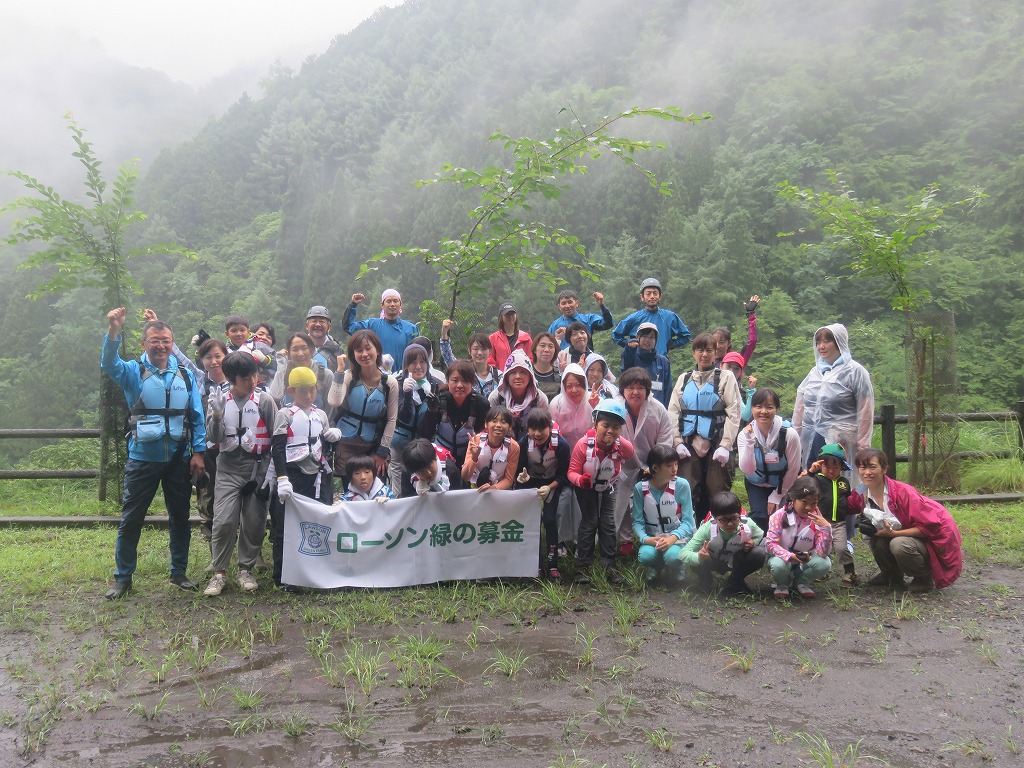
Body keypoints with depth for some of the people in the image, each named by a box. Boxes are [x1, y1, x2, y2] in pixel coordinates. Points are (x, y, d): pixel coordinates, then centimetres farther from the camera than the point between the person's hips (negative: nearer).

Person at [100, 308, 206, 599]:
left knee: (180, 518, 12)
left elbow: (197, 416, 4)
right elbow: (109, 364, -24)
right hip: (143, 458, -2)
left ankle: (179, 572, 27)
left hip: (179, 459, 2)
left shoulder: (185, 375, 3)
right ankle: (122, 578, 19)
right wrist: (113, 331, -41)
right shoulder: (133, 371, -2)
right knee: (130, 520, 5)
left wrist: (198, 452, -1)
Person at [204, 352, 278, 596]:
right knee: (224, 520, -8)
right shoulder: (220, 399, 3)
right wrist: (217, 415, -17)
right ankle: (219, 572, 7)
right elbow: (214, 438, 1)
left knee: (254, 522, 3)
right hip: (228, 467, 1)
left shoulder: (265, 399, -2)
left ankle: (246, 569, 20)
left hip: (258, 466, 0)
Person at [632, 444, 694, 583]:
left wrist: (673, 538, -27)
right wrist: (645, 539, -24)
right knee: (645, 556, -30)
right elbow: (637, 522, -4)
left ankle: (677, 567, 7)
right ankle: (656, 566, 9)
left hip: (677, 536, -1)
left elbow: (687, 521, -9)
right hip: (652, 537, 1)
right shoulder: (640, 488, -9)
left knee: (672, 556, -33)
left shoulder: (682, 485, -11)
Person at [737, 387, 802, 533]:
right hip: (756, 484, 1)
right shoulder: (745, 434, -20)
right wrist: (749, 442, -41)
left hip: (783, 485, -1)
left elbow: (793, 470, -13)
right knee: (759, 518, -18)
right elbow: (747, 470, -29)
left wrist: (777, 496, -6)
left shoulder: (789, 434, -25)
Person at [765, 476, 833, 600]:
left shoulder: (817, 520, -13)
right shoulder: (780, 516, -18)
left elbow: (823, 553, -20)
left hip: (805, 560, 3)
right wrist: (789, 556, -38)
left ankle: (801, 582, 5)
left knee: (825, 564, -27)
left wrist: (826, 528, -33)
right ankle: (782, 584, 2)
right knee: (778, 565, -37)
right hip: (783, 557, -2)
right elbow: (770, 543, -21)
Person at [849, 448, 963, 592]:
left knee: (899, 545, -34)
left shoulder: (902, 492, -26)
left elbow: (931, 526, -25)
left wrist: (893, 533, -29)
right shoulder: (862, 495, -9)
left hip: (932, 539, -6)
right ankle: (892, 574, 5)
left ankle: (925, 578, -4)